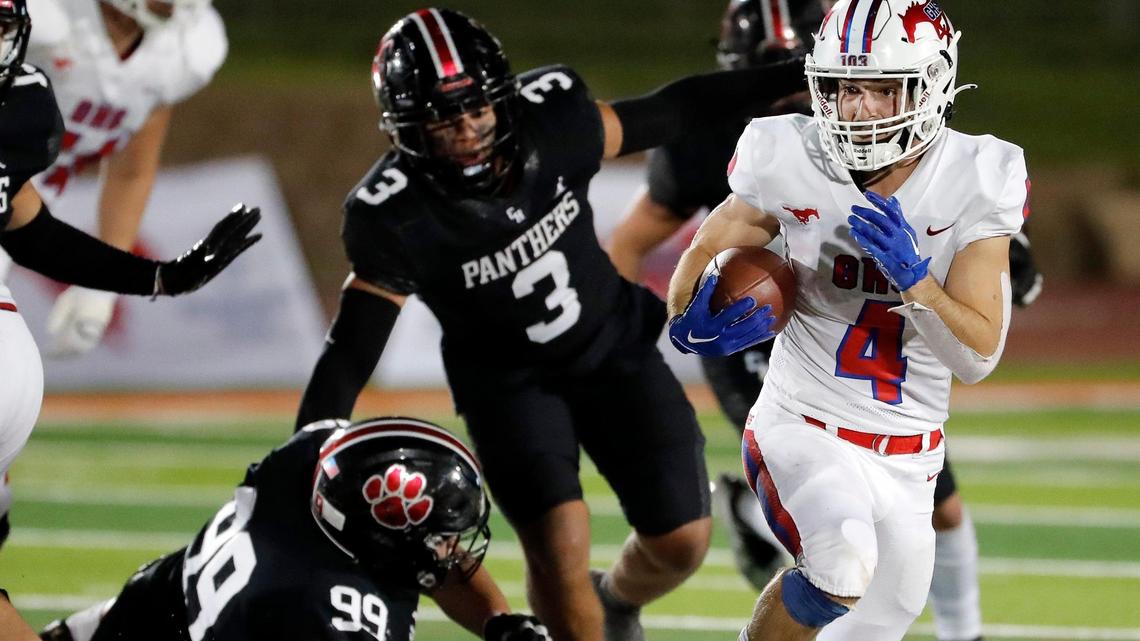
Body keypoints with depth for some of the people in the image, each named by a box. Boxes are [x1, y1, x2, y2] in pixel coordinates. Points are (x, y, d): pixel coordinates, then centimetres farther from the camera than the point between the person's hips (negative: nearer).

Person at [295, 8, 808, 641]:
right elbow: (350, 352, -21)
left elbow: (671, 111, -4)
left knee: (680, 540, -2)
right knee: (559, 542, -21)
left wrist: (788, 77, 0)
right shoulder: (396, 215, -27)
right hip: (508, 381, -3)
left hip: (614, 344, 3)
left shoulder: (549, 118, -21)